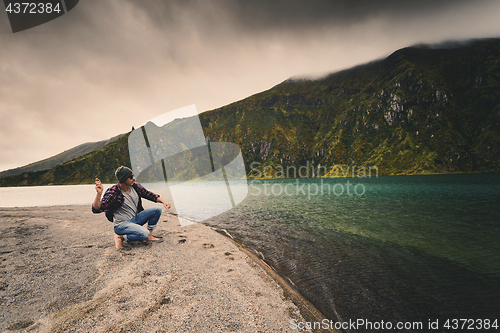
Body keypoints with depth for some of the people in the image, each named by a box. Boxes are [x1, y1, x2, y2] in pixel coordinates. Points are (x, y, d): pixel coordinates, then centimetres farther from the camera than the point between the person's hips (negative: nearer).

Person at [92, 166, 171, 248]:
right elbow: (96, 209, -26)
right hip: (122, 224, -7)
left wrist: (163, 202, -6)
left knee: (157, 210, -6)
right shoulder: (113, 193, -20)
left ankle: (149, 236, 4)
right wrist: (99, 194, -43)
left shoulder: (136, 186, -3)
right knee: (144, 233, -30)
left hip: (135, 219, 7)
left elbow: (150, 195, 7)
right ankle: (120, 237, -3)